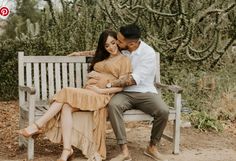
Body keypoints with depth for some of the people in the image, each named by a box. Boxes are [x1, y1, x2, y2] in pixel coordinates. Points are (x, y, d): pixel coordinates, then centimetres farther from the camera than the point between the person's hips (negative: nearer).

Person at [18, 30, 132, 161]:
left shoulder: (124, 60, 7)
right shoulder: (102, 58, 29)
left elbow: (121, 86, -4)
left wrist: (100, 90, -12)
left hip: (103, 96, -6)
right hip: (88, 93, 6)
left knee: (66, 93, -27)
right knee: (66, 107, -26)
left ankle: (38, 126, -24)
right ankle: (67, 150, -34)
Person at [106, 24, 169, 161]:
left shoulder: (148, 53, -15)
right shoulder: (120, 49, 2)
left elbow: (134, 79, -23)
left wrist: (108, 84, -23)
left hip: (145, 93, -2)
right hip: (125, 93, 3)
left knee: (163, 111, -31)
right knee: (113, 105, -33)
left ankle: (152, 147, -5)